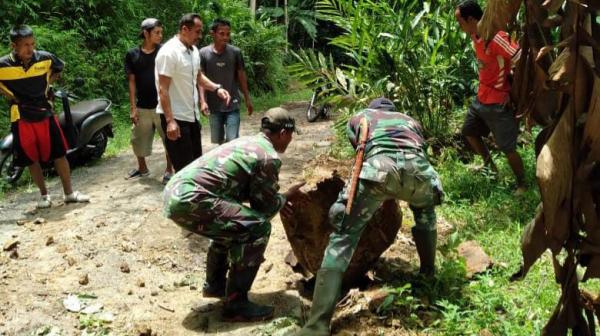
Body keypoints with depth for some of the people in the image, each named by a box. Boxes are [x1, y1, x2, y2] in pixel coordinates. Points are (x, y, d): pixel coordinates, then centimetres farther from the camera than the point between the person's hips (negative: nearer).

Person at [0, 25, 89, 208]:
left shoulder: (45, 58, -7)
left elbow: (59, 68, 15)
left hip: (45, 113, 2)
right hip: (22, 118, -1)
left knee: (60, 154, 5)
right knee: (32, 159, 7)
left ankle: (69, 193, 16)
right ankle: (44, 194, 23)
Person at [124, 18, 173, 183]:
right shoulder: (132, 55, 0)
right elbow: (132, 82, 2)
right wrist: (133, 107, -2)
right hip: (143, 107, 2)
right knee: (139, 139, 13)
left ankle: (169, 169, 21)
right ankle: (142, 168, 34)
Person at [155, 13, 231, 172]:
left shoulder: (193, 50, 8)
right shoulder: (169, 52, -18)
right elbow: (163, 90, -20)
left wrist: (217, 88, 3)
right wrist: (170, 120, -26)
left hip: (192, 115, 9)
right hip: (175, 117, -9)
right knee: (184, 168, -4)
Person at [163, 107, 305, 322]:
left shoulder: (249, 143, 22)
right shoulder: (269, 157, -5)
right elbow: (266, 208, 3)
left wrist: (276, 200, 35)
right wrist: (287, 196, 21)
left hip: (174, 192, 10)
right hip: (189, 200, -10)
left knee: (233, 221, 29)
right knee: (257, 227, -6)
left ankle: (214, 284, 38)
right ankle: (236, 304, -2)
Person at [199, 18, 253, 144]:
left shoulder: (235, 52, -2)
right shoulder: (203, 53, -5)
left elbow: (241, 76, 6)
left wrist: (247, 99, 9)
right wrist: (203, 101, -15)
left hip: (232, 105, -1)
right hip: (214, 105, 1)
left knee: (233, 140, -6)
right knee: (218, 141, 11)